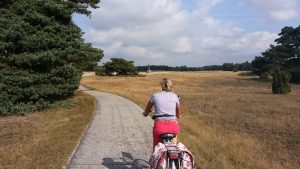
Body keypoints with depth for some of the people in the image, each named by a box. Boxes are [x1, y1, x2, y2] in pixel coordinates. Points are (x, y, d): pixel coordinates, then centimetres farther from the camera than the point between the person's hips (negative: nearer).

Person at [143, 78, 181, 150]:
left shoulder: (155, 96, 6)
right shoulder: (175, 96, 9)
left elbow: (145, 113, 17)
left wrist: (145, 113, 39)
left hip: (160, 126, -1)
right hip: (173, 126, 2)